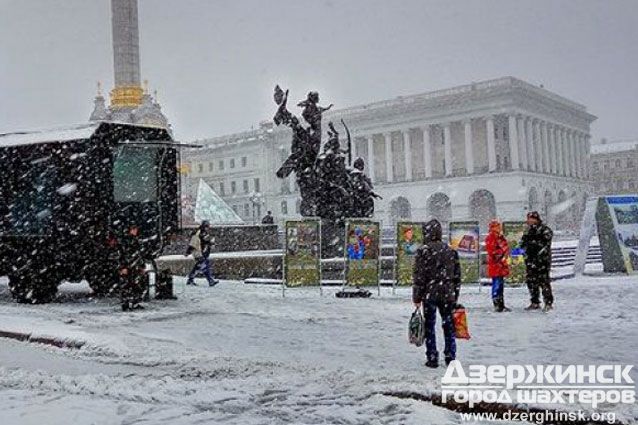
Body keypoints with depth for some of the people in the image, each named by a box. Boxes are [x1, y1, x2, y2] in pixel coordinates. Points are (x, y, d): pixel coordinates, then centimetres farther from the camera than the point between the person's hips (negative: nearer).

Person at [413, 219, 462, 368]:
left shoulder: (423, 251, -9)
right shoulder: (451, 251, 6)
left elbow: (419, 276, -9)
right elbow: (457, 276, 10)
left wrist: (417, 297, -3)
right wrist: (455, 295, 17)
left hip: (430, 294, -4)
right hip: (448, 294, 4)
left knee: (429, 326, 4)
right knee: (448, 325, 12)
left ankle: (432, 358, 6)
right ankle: (450, 357, 16)